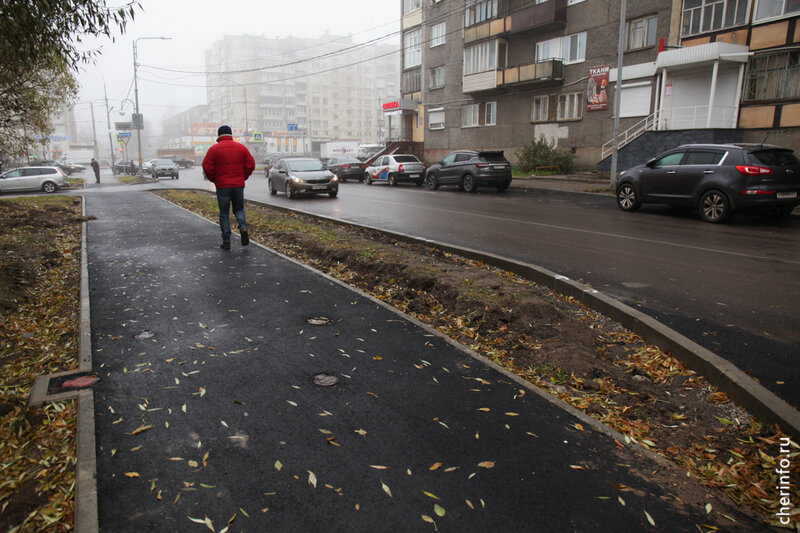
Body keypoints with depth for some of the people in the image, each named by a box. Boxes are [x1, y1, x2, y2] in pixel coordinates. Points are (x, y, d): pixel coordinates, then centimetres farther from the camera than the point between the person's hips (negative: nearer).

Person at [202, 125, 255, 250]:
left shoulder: (214, 149, -2)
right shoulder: (241, 147, 5)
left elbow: (207, 167, -8)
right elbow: (251, 165, 1)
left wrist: (214, 180, 8)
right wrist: (243, 177, 12)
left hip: (222, 186, -2)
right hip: (239, 185, 2)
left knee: (224, 214, 5)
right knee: (239, 209, 18)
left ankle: (226, 242, 5)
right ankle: (243, 227, -10)